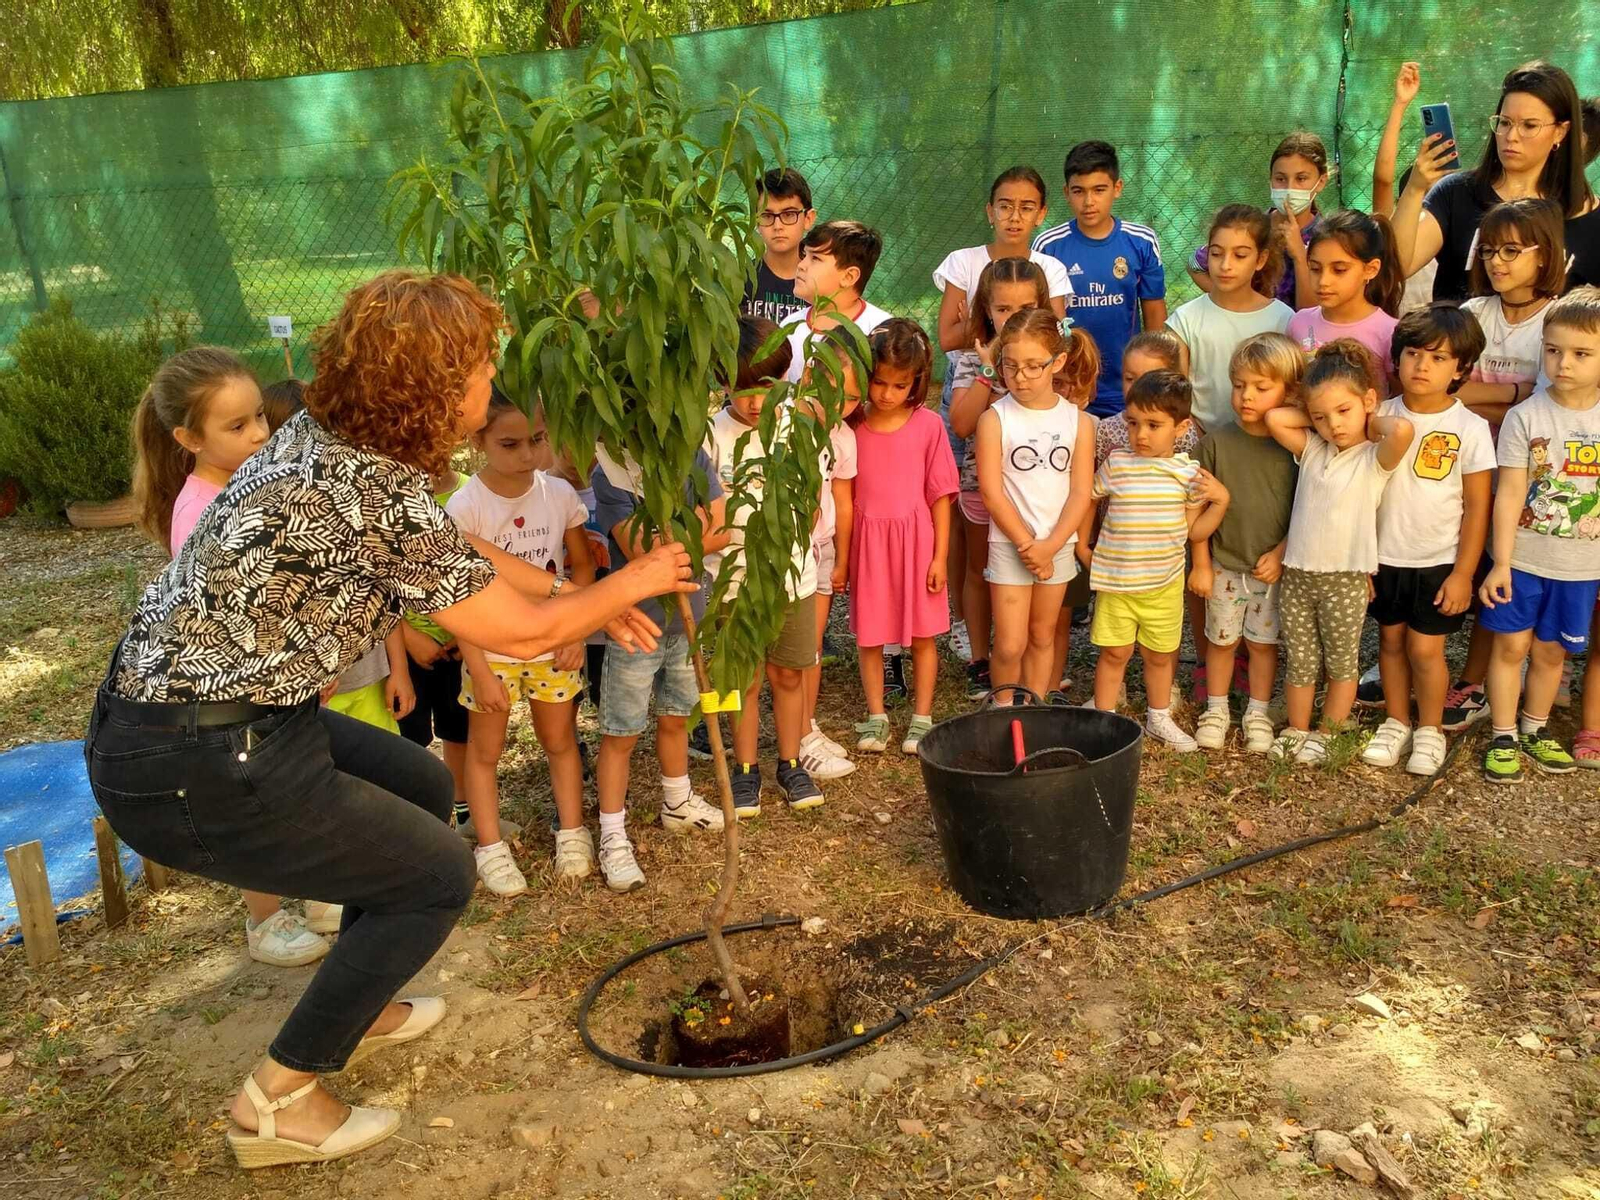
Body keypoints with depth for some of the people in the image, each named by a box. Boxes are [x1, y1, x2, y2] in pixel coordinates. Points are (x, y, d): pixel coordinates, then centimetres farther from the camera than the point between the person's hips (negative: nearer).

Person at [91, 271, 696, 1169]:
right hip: (190, 771, -9)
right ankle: (280, 1100, 14)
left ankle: (356, 1008, 39)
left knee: (424, 787, 23)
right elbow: (521, 633, -13)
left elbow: (461, 554, 17)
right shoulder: (380, 495, -23)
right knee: (439, 875, 3)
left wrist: (592, 602, 20)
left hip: (203, 710, 9)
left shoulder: (328, 442, 4)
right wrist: (631, 584, 4)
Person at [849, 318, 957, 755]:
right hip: (867, 542, 1)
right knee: (869, 636, 9)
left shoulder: (927, 425, -5)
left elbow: (940, 496, -2)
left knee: (923, 634, 8)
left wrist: (940, 556, -4)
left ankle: (922, 719, 20)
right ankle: (876, 718, 21)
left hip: (916, 540, -1)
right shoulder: (852, 425, -2)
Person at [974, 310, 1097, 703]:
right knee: (1010, 645, -3)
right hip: (1009, 544, -3)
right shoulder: (995, 419, -8)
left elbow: (1081, 493, -3)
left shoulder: (1078, 422, -1)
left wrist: (1049, 546, -14)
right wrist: (1026, 544, -13)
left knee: (1042, 637, 14)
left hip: (1058, 545, 3)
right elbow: (992, 492, -11)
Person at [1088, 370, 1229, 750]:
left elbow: (1195, 530, 0)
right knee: (1114, 652, 6)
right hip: (1116, 580, -1)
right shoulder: (1115, 464, -7)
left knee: (1161, 654, 16)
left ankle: (1159, 717, 35)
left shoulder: (1188, 472, -4)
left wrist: (1220, 501, -11)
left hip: (1165, 582, 2)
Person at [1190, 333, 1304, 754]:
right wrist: (1201, 563, -2)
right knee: (1222, 639, 12)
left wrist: (1281, 554, -11)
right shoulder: (1217, 443, -6)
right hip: (1225, 564, 1)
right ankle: (1216, 710, 29)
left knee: (1263, 641, 12)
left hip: (1273, 566, 0)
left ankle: (1257, 714, 28)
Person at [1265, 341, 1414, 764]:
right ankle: (1297, 731, 28)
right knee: (1300, 663, 13)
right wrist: (1317, 415, 0)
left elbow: (1403, 430, -29)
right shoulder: (1311, 449, 5)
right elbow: (1274, 417, -6)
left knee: (1342, 664, 13)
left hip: (1345, 578, -3)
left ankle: (1326, 735, 26)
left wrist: (1372, 421, -10)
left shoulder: (1375, 457, -7)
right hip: (1297, 574, 3)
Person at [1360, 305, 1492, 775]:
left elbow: (1477, 506, -6)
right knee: (1390, 641, 13)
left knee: (1425, 648, 3)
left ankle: (1430, 730, 24)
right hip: (1384, 559, 3)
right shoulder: (1381, 417, -4)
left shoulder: (1471, 428, -10)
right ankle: (1396, 723, 32)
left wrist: (1463, 574, -8)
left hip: (1438, 563, -3)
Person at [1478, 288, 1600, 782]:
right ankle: (1503, 737, 20)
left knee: (1551, 651, 14)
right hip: (1523, 560, -2)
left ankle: (1535, 729, 34)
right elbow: (1511, 493, -10)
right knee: (1511, 646, 6)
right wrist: (1500, 564, -11)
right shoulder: (1526, 417, -10)